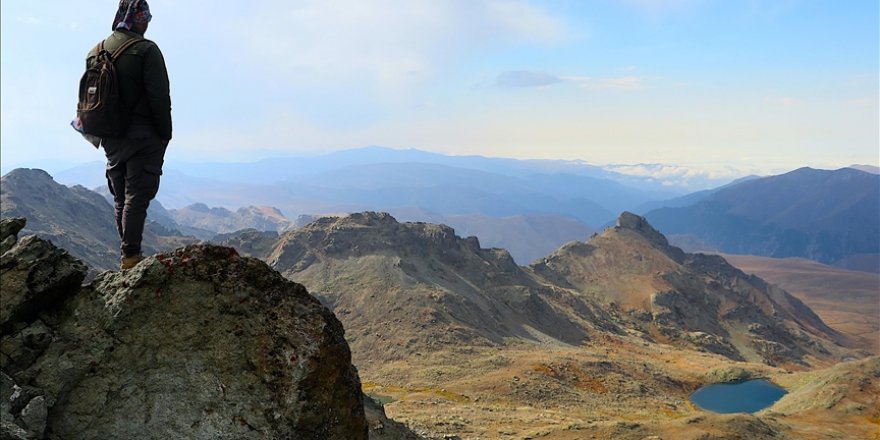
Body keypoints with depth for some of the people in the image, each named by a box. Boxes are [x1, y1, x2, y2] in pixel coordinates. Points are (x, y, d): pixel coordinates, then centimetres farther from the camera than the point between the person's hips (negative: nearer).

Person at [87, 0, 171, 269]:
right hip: (143, 137, -7)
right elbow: (159, 97, -16)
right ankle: (131, 255, -4)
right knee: (137, 196, -4)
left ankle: (128, 254, 20)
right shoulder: (145, 50, -11)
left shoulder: (95, 53, 12)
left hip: (111, 139, 7)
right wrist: (165, 133, -7)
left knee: (120, 198, 14)